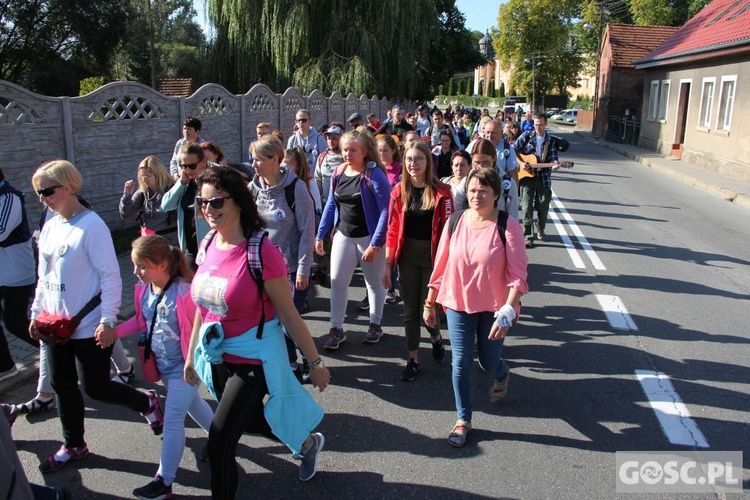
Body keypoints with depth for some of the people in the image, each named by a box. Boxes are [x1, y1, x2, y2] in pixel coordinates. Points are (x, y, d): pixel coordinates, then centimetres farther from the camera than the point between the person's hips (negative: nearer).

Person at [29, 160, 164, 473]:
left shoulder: (91, 225, -16)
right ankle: (73, 445, 33)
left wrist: (106, 321, -20)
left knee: (95, 388, 0)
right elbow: (44, 278, 18)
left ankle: (146, 402, 26)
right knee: (62, 386, 15)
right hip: (57, 326, 8)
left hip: (89, 327, -8)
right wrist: (37, 313, 15)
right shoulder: (49, 228, 8)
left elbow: (111, 276, -18)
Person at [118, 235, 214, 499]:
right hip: (163, 366, 8)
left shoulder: (184, 293, -28)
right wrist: (114, 331, -2)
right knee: (192, 403, 25)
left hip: (183, 367, -8)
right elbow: (140, 321, 10)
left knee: (172, 421, 1)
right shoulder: (143, 290, -6)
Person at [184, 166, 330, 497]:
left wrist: (315, 362, -10)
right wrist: (191, 354, 16)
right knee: (250, 420, 26)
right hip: (217, 357, 8)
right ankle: (307, 443, 54)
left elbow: (288, 314, -17)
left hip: (252, 359, -7)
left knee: (219, 444, -4)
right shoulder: (208, 246, -2)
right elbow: (203, 305, 10)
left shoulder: (261, 252, -23)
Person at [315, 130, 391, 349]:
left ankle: (375, 325, 29)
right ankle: (336, 329, 14)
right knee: (337, 282, 2)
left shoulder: (374, 174, -14)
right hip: (343, 236, 5)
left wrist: (375, 244, -22)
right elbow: (331, 205, 11)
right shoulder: (338, 173, 2)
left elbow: (385, 210, -18)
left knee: (374, 283, 11)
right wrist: (320, 235, 7)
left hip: (369, 238, -4)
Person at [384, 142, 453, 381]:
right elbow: (392, 229, 1)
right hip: (408, 256, 3)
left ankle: (436, 337, 36)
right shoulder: (399, 191, 0)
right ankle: (413, 359, 23)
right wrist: (388, 263, 0)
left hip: (433, 256, -2)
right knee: (410, 310, 8)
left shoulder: (441, 192, -8)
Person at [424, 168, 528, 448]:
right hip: (458, 304, 2)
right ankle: (463, 420, 24)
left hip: (493, 307, -2)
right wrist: (430, 304, 7)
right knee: (461, 363, 4)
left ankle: (501, 377, 53)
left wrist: (507, 312, -23)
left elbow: (518, 275, -15)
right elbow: (441, 266, 2)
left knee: (488, 361, 14)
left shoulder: (508, 226, -14)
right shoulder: (455, 222, -4)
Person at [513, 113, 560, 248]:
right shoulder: (526, 136, 2)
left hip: (543, 178, 2)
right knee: (527, 207, -5)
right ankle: (528, 236, -1)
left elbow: (552, 158, -2)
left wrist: (555, 164, -24)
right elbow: (514, 150, 0)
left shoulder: (551, 141, 6)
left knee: (543, 208, 9)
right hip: (527, 176, -2)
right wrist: (521, 163, -13)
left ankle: (540, 230, 33)